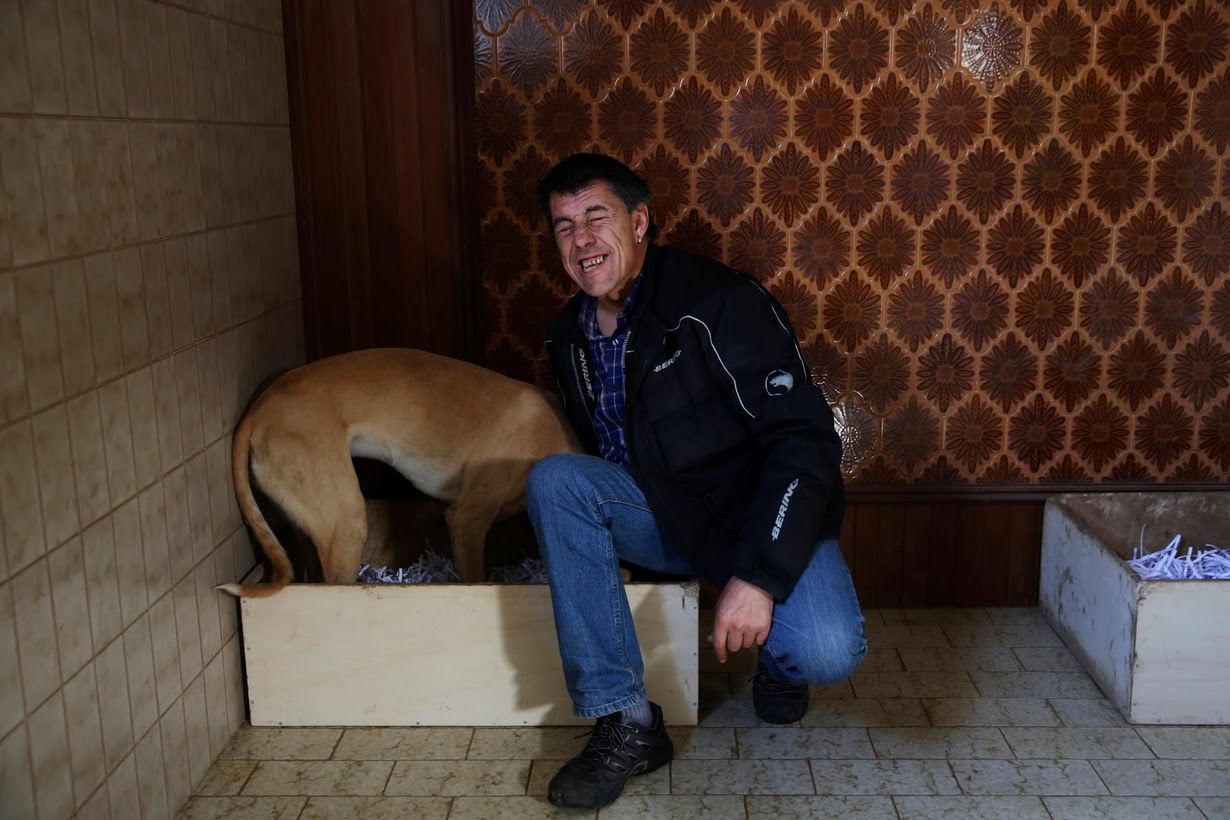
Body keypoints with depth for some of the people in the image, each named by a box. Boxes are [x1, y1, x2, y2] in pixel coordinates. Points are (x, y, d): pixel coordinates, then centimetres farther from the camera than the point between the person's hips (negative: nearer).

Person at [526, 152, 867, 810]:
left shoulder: (718, 302, -18)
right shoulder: (570, 335, 3)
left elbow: (805, 440, -23)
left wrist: (759, 576, -31)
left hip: (759, 516, -5)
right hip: (663, 514, 6)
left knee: (828, 652, -32)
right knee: (552, 479, -23)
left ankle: (778, 664, 11)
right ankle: (627, 724, -20)